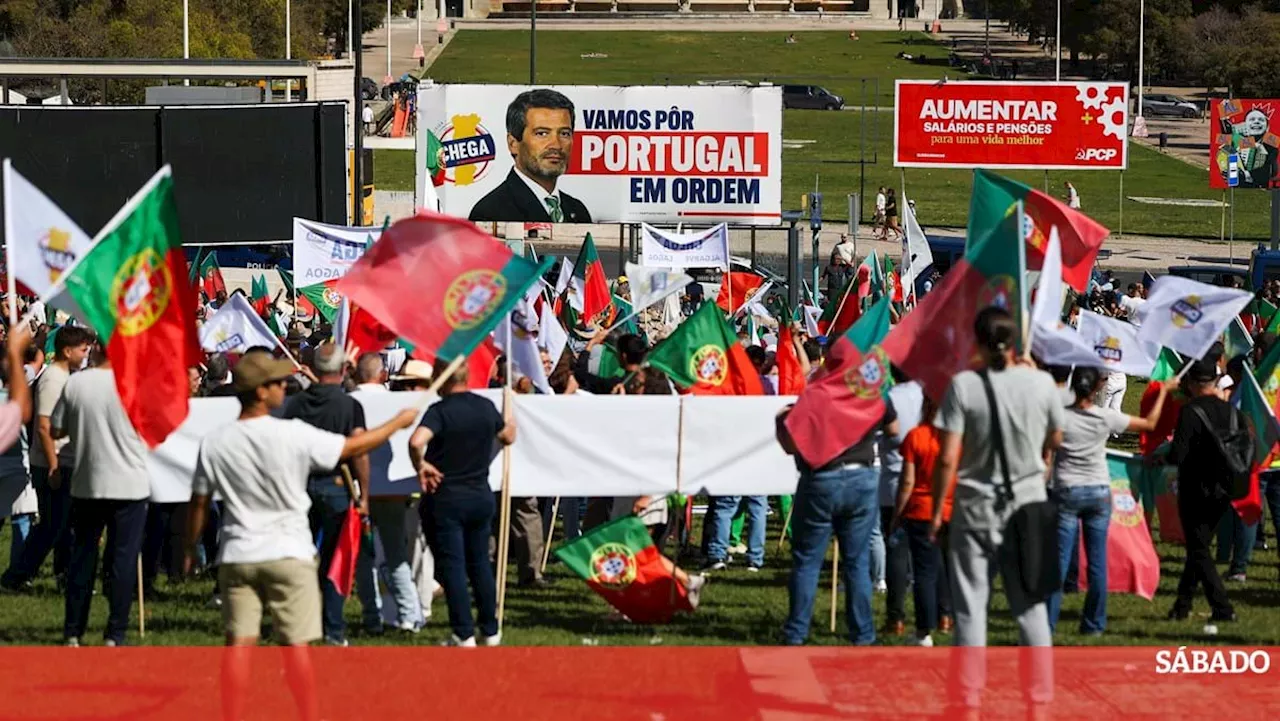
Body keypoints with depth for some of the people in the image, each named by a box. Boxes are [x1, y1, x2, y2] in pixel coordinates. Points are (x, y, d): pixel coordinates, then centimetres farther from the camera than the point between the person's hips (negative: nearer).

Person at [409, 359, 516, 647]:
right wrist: (510, 422, 41)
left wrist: (421, 466, -16)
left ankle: (464, 635, -2)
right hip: (481, 496, 5)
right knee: (480, 564, 16)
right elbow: (508, 437, 19)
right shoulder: (486, 407, 0)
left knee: (453, 567, 0)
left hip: (445, 498, -5)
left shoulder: (440, 411, -17)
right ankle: (491, 631, 20)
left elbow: (417, 441, -34)